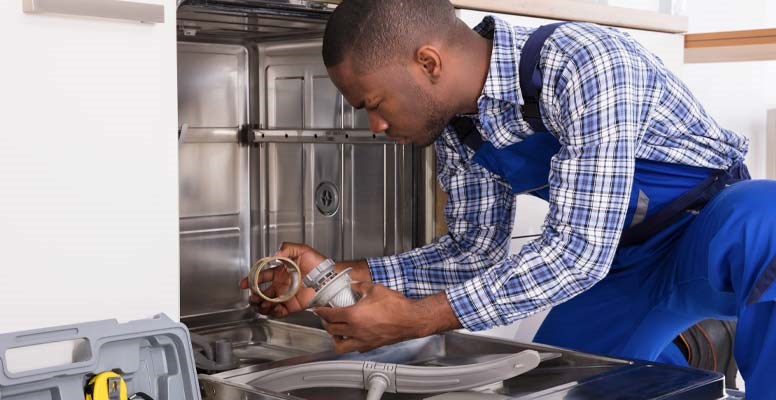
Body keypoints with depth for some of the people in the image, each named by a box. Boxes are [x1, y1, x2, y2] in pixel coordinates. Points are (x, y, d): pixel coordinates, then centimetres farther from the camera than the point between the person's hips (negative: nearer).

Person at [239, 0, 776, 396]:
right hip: (623, 262, 7)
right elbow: (476, 249, 1)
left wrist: (415, 318, -31)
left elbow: (579, 249, -34)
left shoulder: (583, 65, -32)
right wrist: (340, 276, -10)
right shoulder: (454, 123, -8)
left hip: (719, 230, -7)